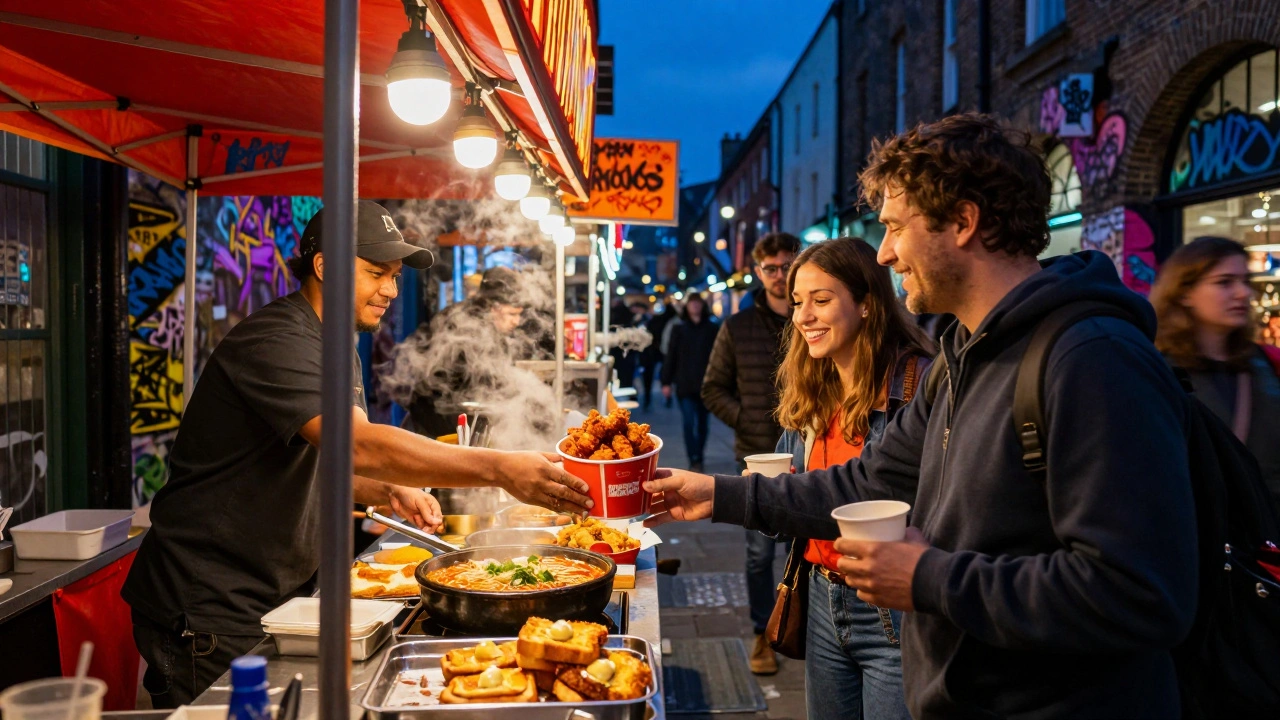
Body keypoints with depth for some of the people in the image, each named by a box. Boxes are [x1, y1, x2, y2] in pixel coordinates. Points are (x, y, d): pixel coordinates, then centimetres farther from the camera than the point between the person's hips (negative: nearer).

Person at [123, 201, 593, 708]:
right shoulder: (275, 342, -22)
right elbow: (358, 445, -35)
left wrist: (389, 491, -3)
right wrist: (498, 468, -40)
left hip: (278, 596, 9)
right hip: (210, 613, -9)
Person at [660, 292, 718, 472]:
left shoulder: (712, 328, 4)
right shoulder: (679, 329, 4)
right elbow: (671, 356, 2)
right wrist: (666, 382, -2)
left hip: (706, 384, 1)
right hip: (685, 384, -1)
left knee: (702, 422, 10)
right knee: (689, 423, -8)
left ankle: (698, 457, 22)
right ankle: (695, 459, -5)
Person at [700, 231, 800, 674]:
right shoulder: (737, 328, 3)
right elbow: (713, 389, 8)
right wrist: (745, 420, -5)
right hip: (757, 456, 1)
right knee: (760, 553, 9)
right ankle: (764, 634, 23)